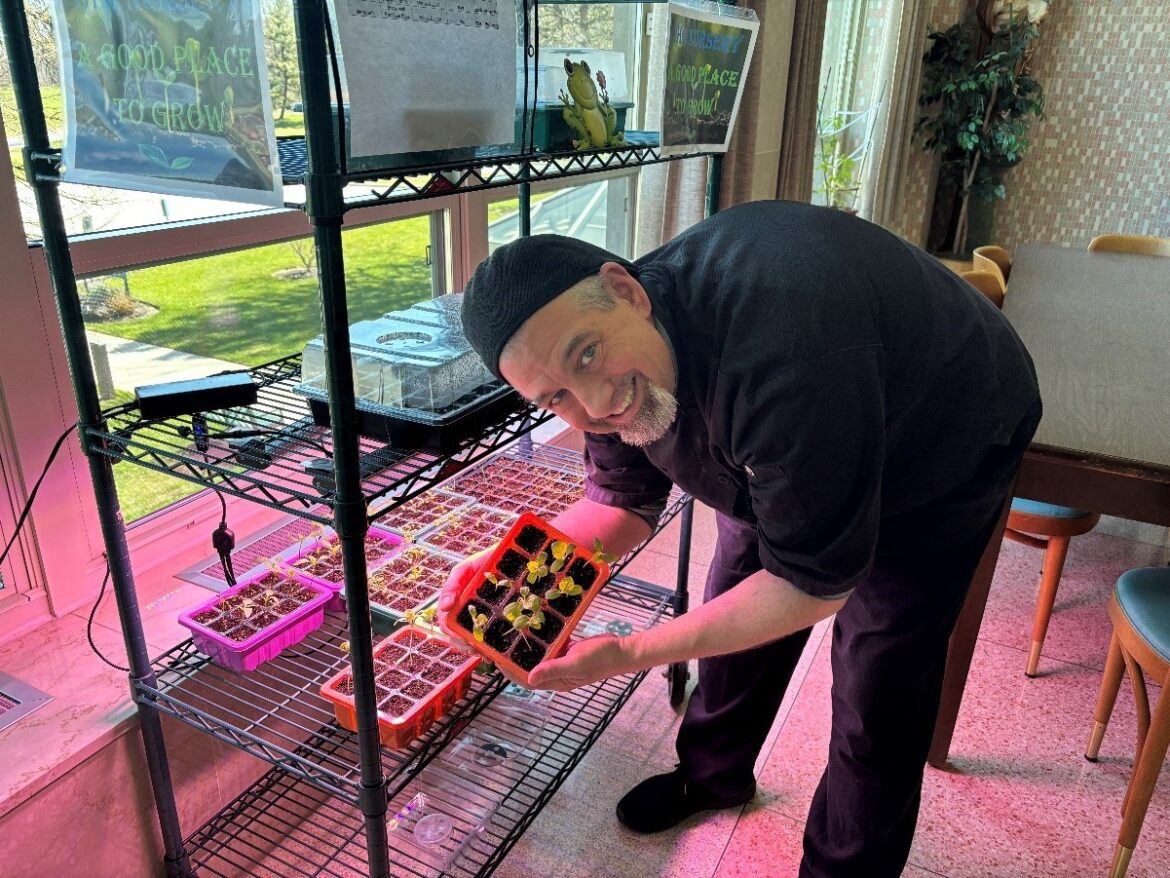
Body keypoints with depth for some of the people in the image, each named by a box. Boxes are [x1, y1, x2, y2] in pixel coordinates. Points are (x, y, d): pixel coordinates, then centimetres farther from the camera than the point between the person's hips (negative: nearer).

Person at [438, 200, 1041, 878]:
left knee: (880, 690, -4)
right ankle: (714, 774, 40)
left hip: (949, 445, -5)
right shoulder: (609, 377, -21)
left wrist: (629, 655, -33)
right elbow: (625, 502, -6)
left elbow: (814, 584, -35)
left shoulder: (780, 350, -46)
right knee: (736, 618, 12)